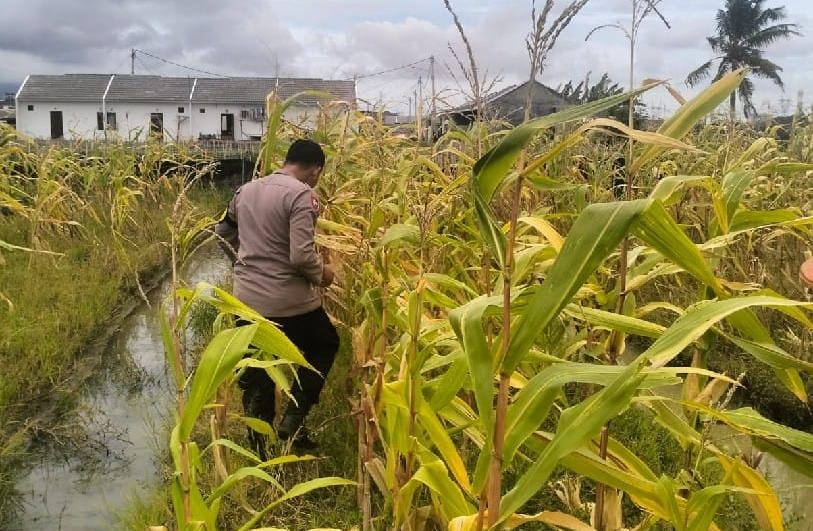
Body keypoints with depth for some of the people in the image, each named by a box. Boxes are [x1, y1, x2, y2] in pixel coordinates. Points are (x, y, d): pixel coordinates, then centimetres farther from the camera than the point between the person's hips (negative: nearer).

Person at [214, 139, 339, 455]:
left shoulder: (246, 190, 9)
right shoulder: (302, 194, -14)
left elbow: (222, 232, 22)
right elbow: (301, 257, -22)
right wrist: (322, 274, -3)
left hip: (246, 300, 6)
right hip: (288, 302, -6)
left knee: (255, 379, 16)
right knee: (325, 345, 22)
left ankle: (258, 451, 25)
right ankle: (293, 419, 13)